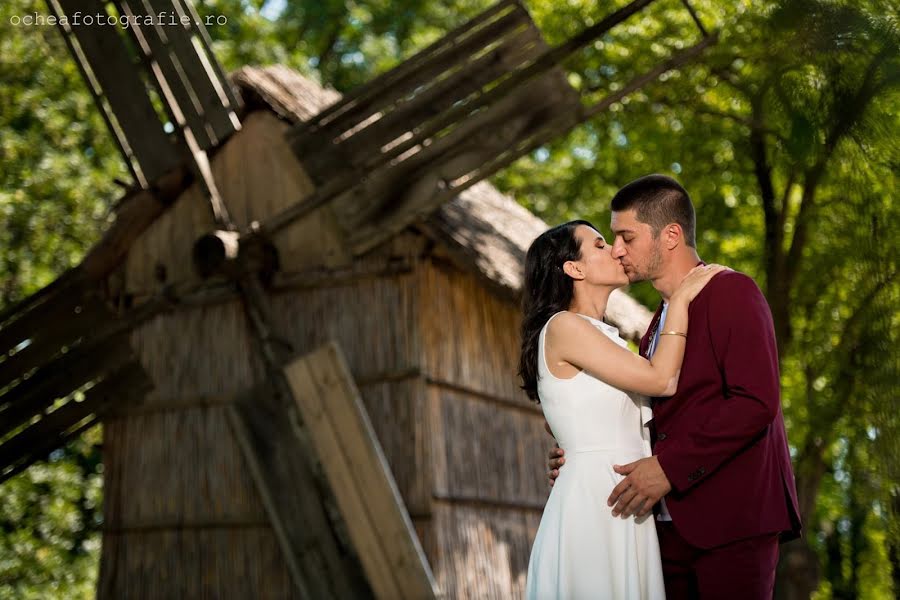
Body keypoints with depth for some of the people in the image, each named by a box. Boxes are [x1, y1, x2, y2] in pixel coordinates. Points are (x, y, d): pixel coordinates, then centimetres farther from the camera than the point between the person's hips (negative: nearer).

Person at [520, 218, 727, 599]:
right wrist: (681, 300, -4)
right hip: (593, 497, -9)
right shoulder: (563, 327, -10)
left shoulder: (604, 336, 19)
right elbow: (661, 380, -12)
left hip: (620, 503, 9)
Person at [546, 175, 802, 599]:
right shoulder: (657, 326, 21)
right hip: (673, 528, 8)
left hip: (730, 522, -7)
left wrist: (670, 467, -19)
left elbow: (756, 402, -17)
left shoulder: (731, 292, -5)